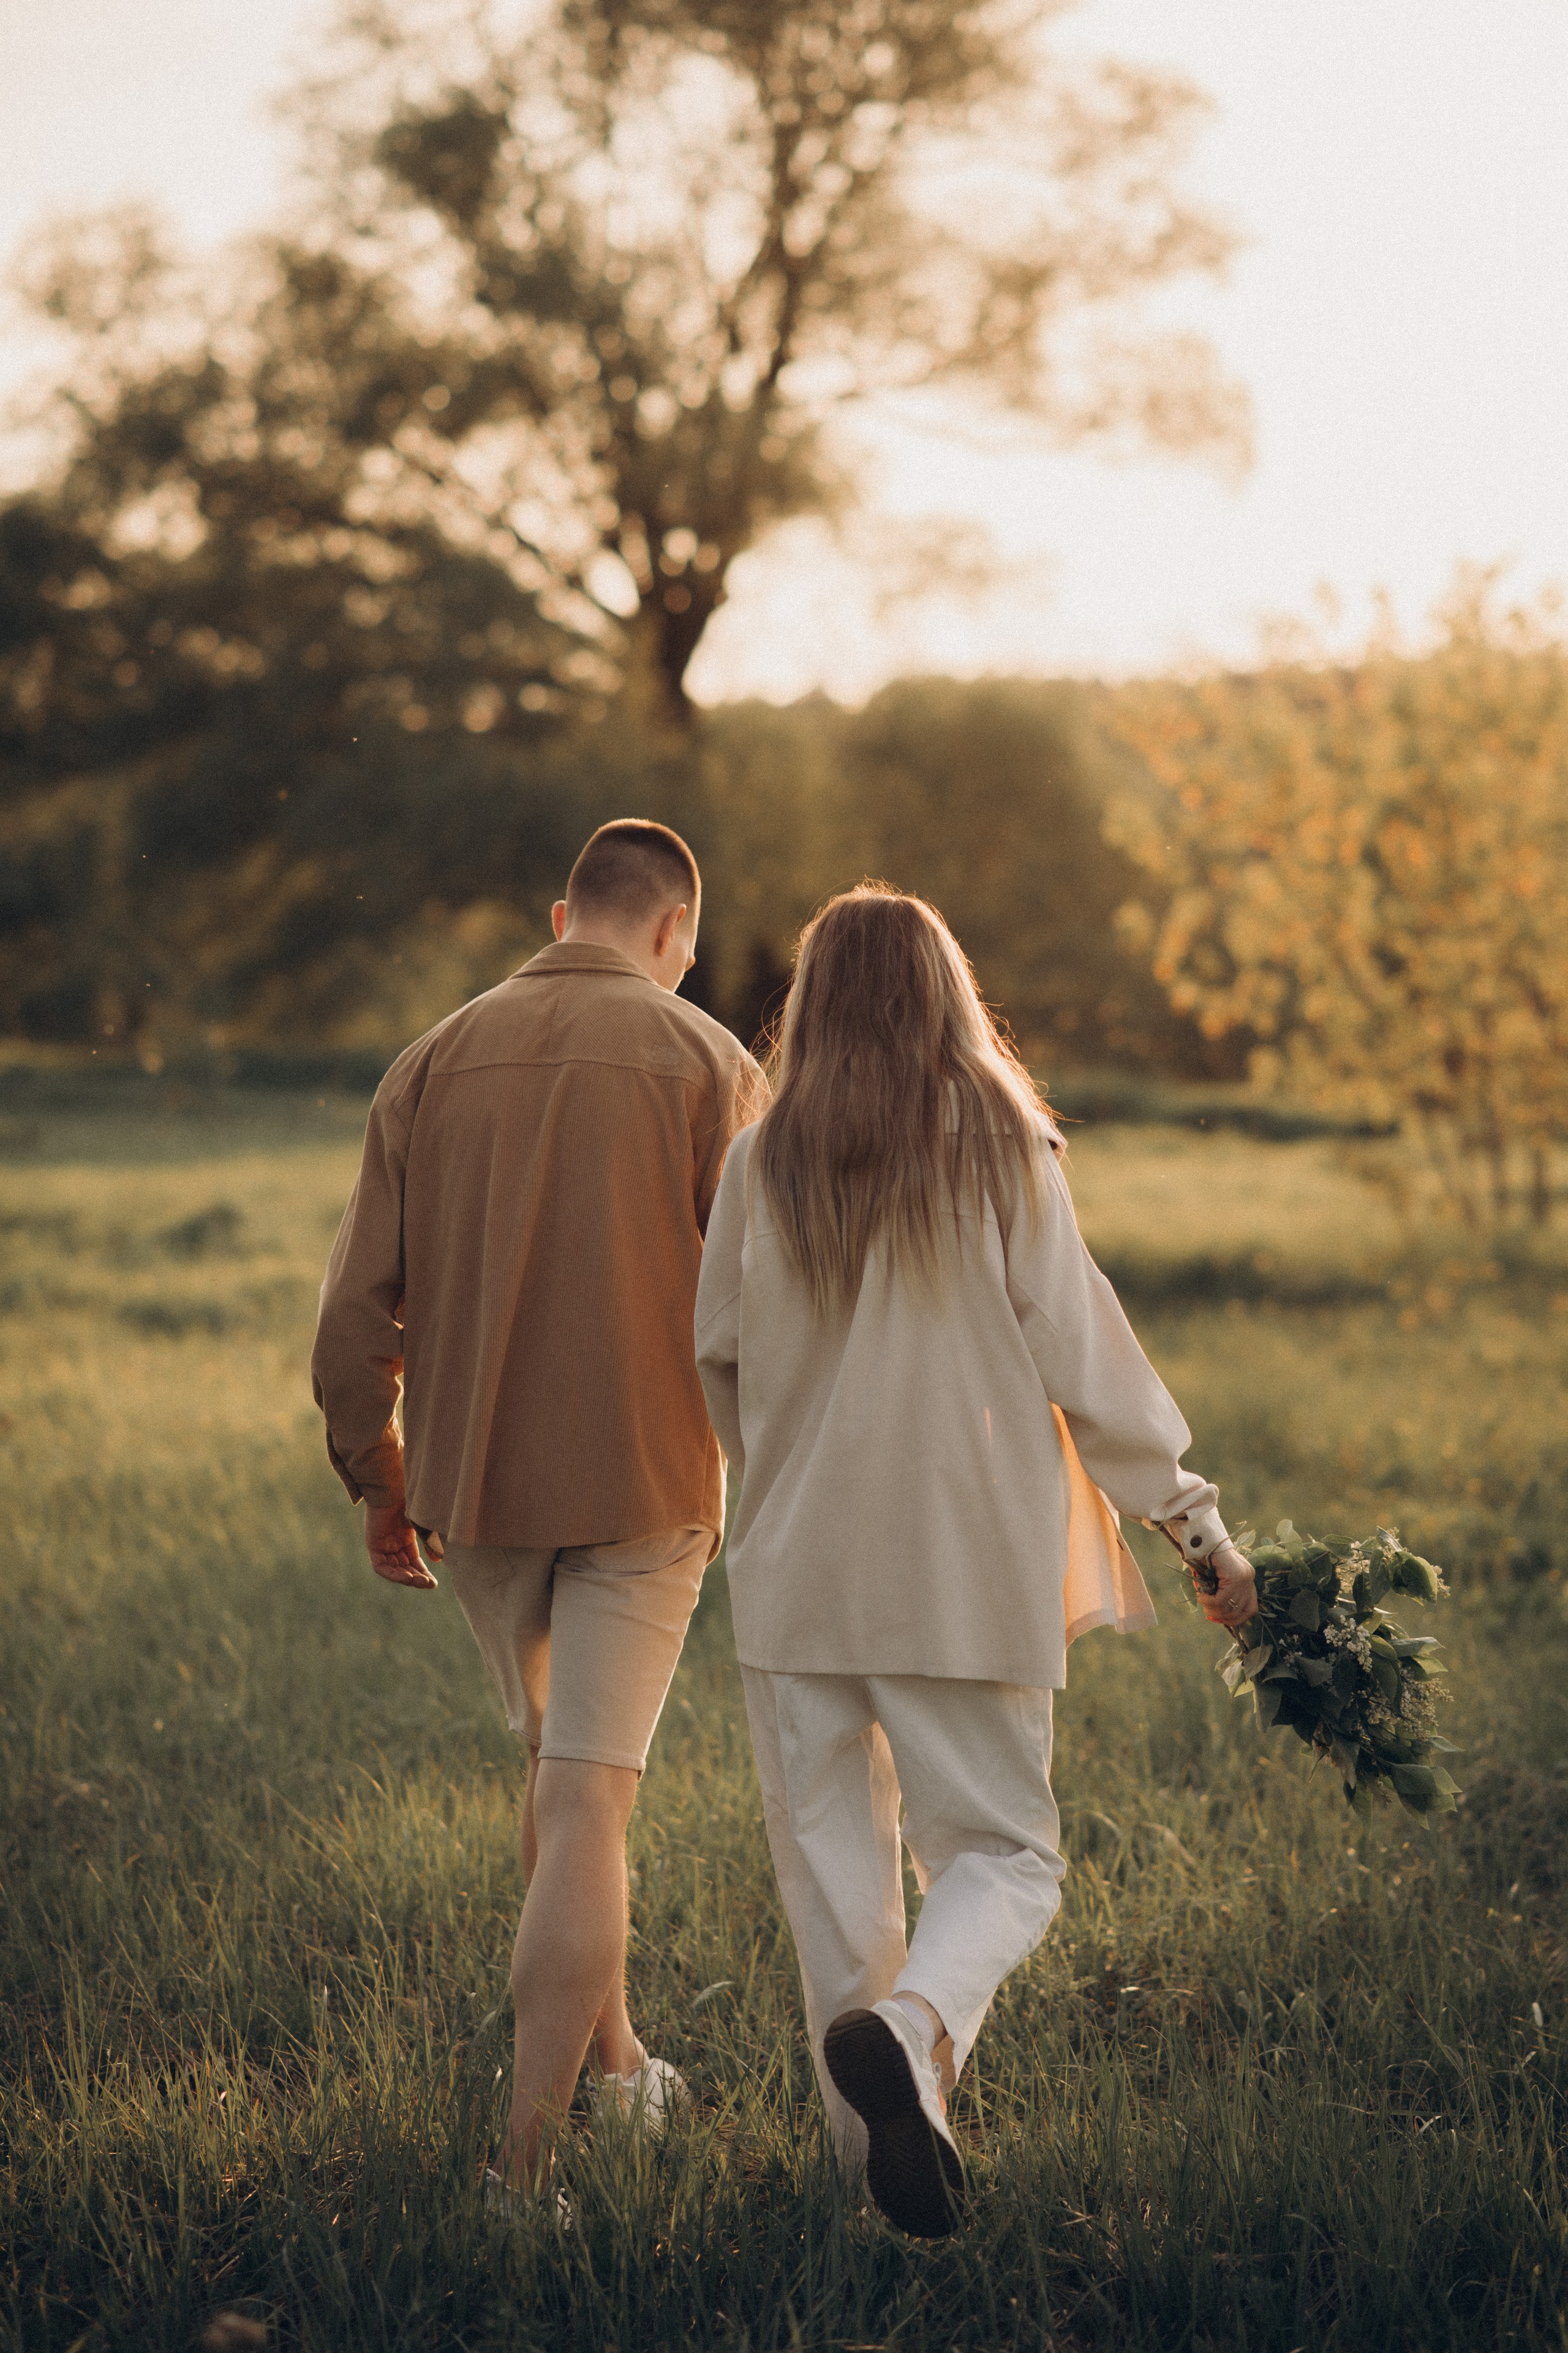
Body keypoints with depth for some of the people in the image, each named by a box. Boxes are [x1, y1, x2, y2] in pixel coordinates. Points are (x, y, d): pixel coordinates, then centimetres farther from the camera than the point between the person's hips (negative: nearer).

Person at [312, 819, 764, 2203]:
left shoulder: (435, 1064, 4)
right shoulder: (707, 1064, -4)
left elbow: (359, 1307, 3)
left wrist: (379, 1486, 13)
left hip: (475, 1481, 4)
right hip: (646, 1483, -3)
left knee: (563, 1768, 22)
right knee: (588, 1803, -4)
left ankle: (617, 2069, 35)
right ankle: (531, 2153, -9)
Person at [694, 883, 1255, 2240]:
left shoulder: (763, 1163, -1)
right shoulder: (1004, 1157, -6)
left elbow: (719, 1364, 9)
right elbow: (1086, 1362, -5)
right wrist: (1199, 1525, 5)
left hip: (800, 1570, 2)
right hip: (969, 1569, -2)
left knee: (837, 1862, 14)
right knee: (1004, 1854, 7)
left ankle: (882, 2140, 17)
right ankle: (911, 2027, -21)